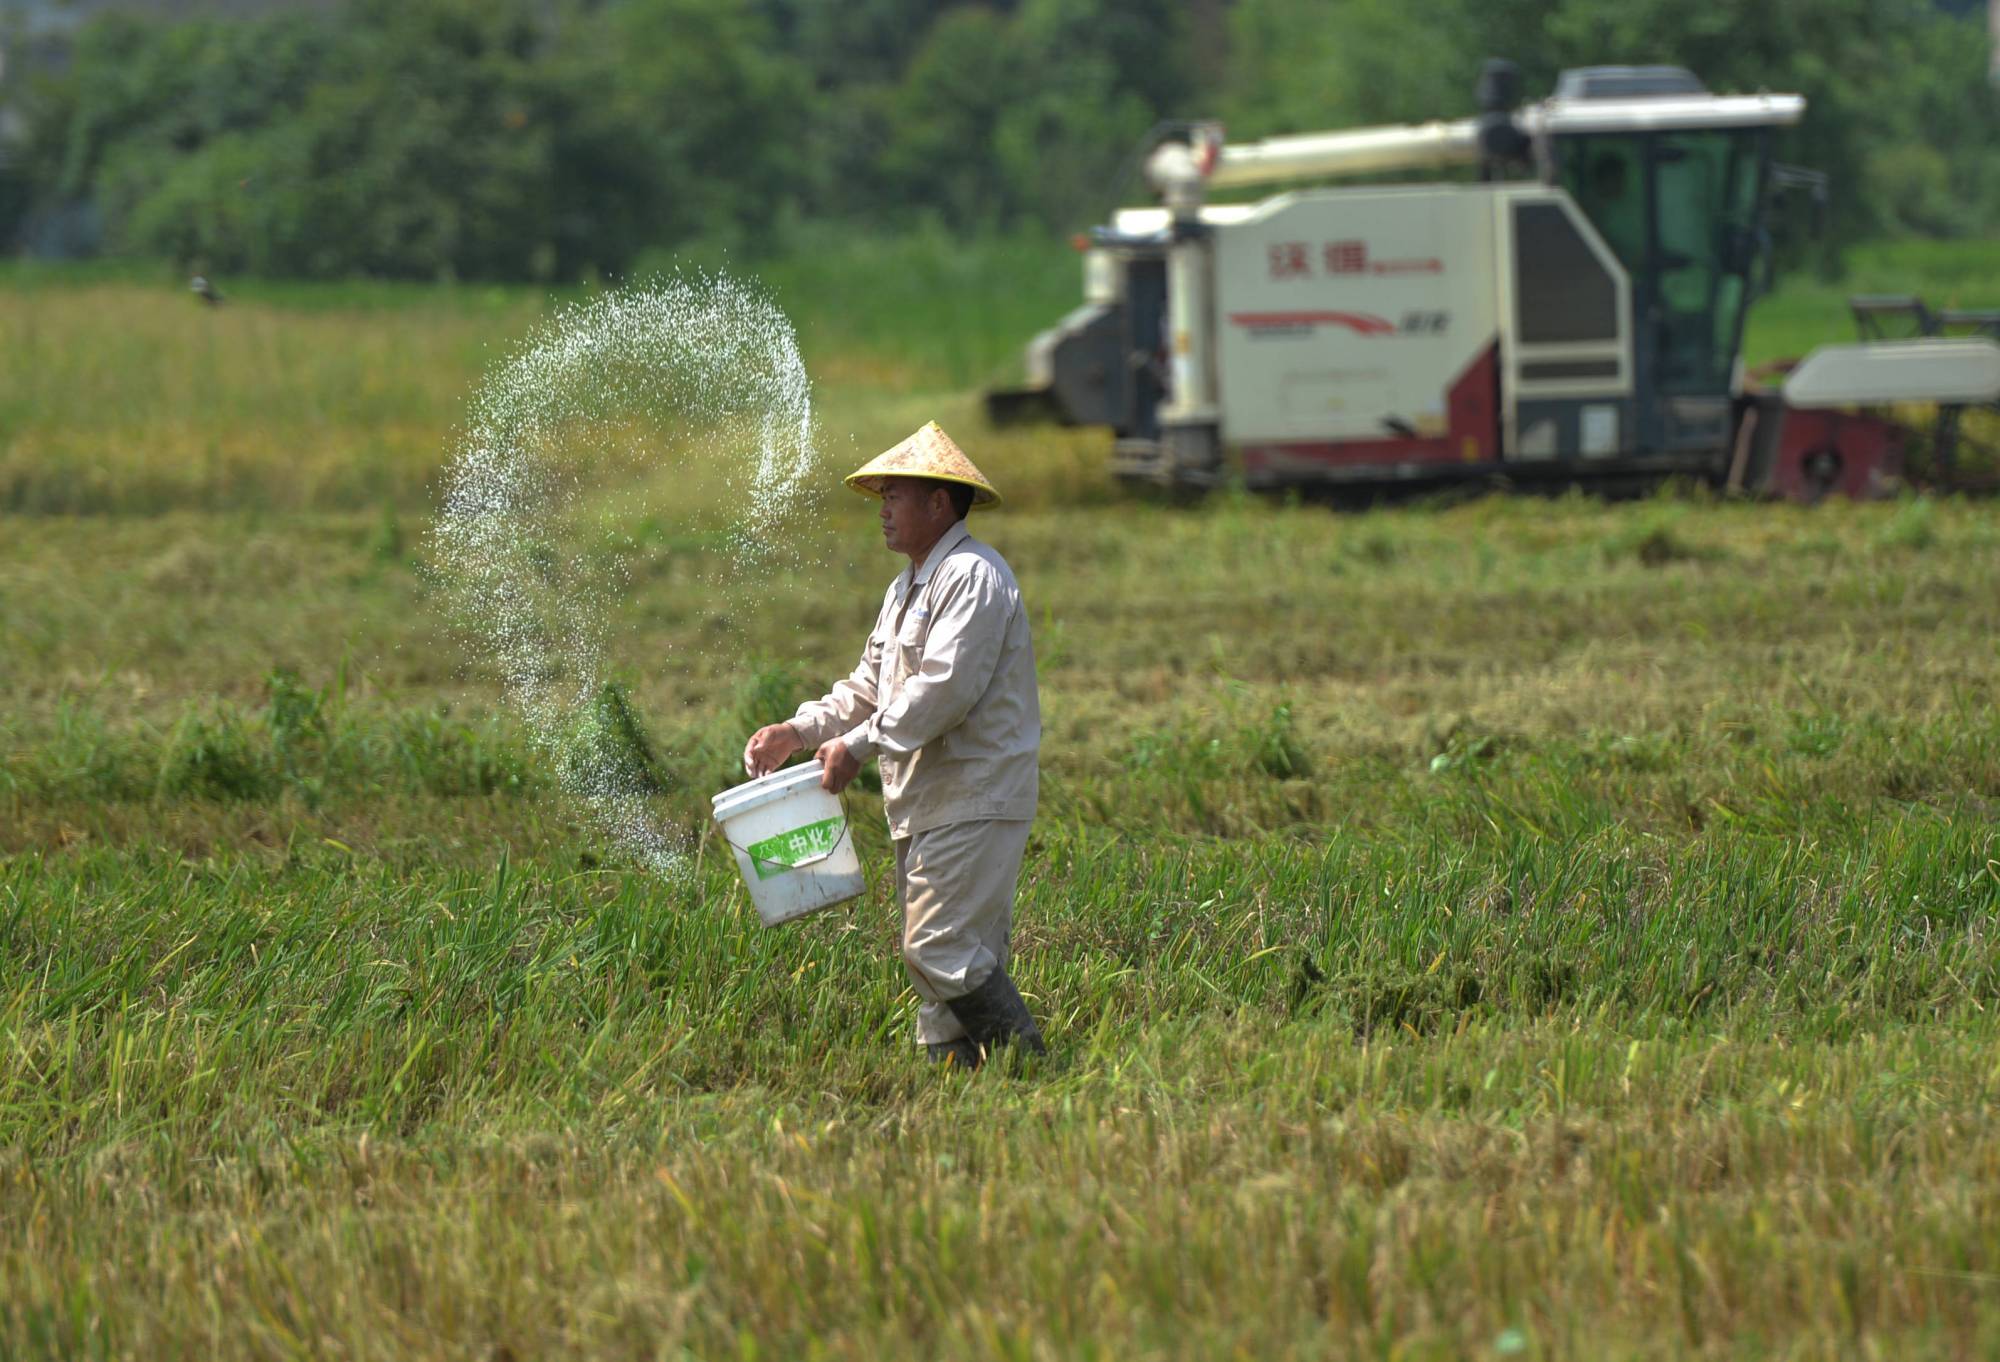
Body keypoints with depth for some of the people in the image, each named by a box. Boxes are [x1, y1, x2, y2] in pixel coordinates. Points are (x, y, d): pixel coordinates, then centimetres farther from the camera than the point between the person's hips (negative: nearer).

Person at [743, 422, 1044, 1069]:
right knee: (961, 958, 8)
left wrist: (859, 746, -19)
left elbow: (945, 688, -22)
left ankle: (1025, 1059, -11)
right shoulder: (907, 588, 21)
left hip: (973, 802, -10)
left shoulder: (972, 578, -13)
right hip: (925, 808, 10)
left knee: (943, 949, -16)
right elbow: (869, 689, 24)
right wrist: (798, 732, 10)